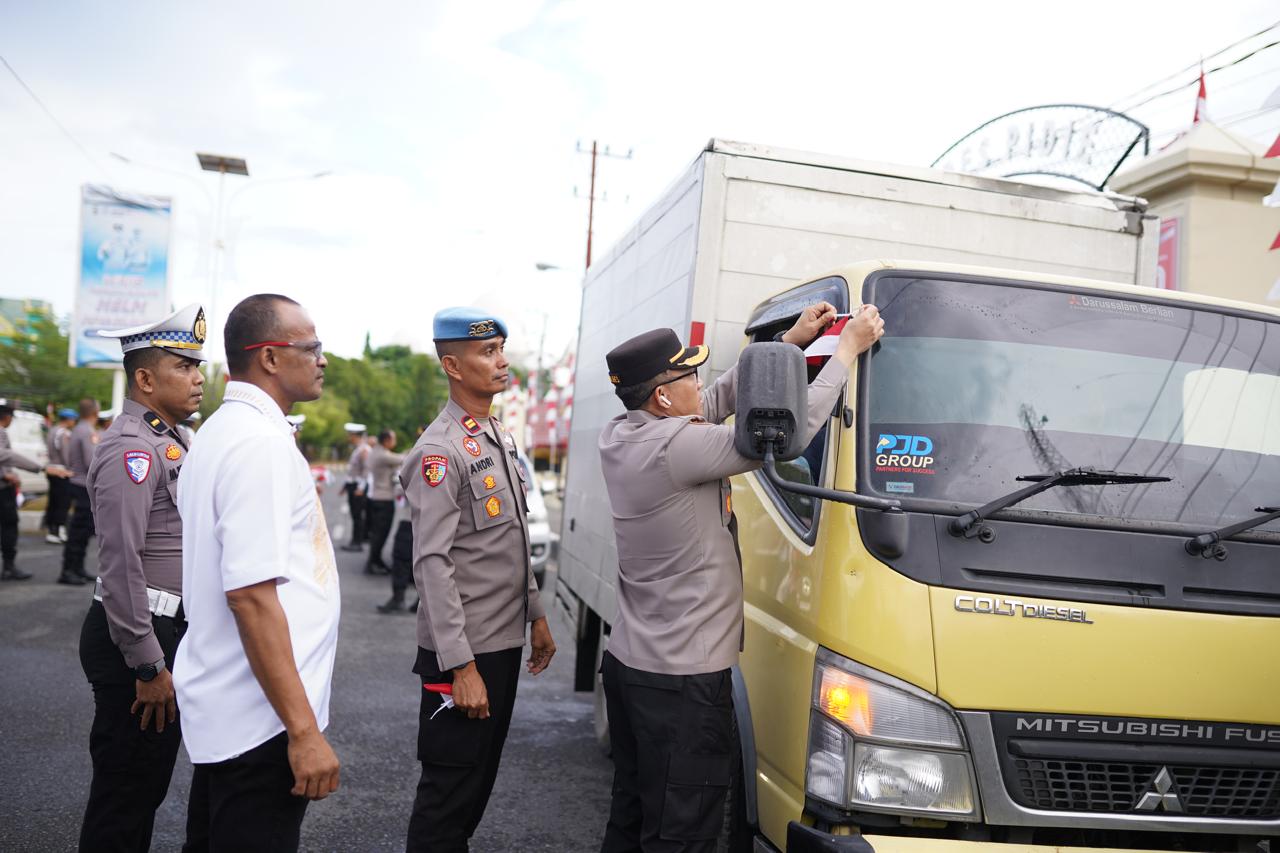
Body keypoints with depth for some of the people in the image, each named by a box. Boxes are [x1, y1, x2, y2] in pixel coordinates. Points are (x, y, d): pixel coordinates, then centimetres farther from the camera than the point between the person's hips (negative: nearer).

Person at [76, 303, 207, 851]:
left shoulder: (167, 442, 13)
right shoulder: (132, 448, -18)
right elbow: (120, 564, -23)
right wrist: (148, 666, -21)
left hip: (168, 630, 10)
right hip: (139, 637, -10)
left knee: (147, 786, 20)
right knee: (124, 794, 3)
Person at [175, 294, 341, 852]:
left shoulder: (219, 432, 12)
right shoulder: (263, 443, -19)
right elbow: (252, 595, -25)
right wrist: (304, 731, -23)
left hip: (220, 709, 10)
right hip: (260, 720, -10)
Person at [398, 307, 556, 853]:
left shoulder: (501, 439, 12)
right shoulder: (440, 451, -16)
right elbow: (433, 565, -21)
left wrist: (536, 615, 17)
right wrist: (460, 665, -23)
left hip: (505, 643, 8)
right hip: (463, 653, -8)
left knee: (480, 781, 19)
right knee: (449, 792, 3)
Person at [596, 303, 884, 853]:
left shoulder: (618, 436, 6)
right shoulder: (675, 447, -22)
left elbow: (719, 399, 15)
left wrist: (790, 340, 14)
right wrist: (848, 348, -8)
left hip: (628, 661, 10)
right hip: (681, 678, -10)